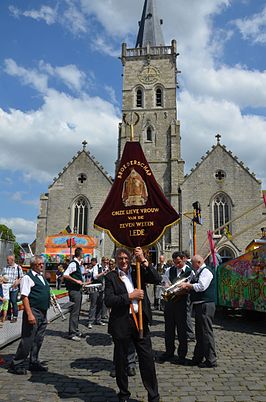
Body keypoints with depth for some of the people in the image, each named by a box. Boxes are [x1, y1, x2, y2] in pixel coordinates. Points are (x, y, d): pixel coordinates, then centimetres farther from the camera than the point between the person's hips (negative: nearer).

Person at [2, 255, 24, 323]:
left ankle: (15, 317, 8)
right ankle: (8, 315, 24)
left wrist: (17, 282, -14)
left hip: (14, 288, -4)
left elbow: (21, 277, 1)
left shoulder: (18, 268, -1)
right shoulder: (5, 268, 9)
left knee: (14, 302, -1)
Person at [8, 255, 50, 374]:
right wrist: (29, 314, -23)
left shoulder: (42, 277, 15)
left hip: (43, 314, 8)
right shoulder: (28, 277, -11)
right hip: (33, 312, -8)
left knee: (38, 340, 15)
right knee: (28, 340, -2)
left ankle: (34, 363, 28)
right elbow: (24, 297, -17)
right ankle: (16, 365, 11)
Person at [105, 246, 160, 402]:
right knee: (121, 360, 14)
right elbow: (109, 301, -12)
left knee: (148, 359, 7)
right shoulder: (111, 277, -2)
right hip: (121, 323, -1)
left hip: (140, 320, 2)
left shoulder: (138, 271, 4)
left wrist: (144, 261, -15)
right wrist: (129, 297, -19)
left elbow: (157, 279, -8)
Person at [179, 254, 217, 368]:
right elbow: (194, 287, 20)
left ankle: (211, 360, 6)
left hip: (205, 305, -10)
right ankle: (198, 357, 28)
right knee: (199, 333, 17)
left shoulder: (206, 271, -13)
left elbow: (201, 286, -24)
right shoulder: (198, 272, 17)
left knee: (206, 332, -4)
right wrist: (186, 287, 2)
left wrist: (187, 285, -14)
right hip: (199, 305, 10)